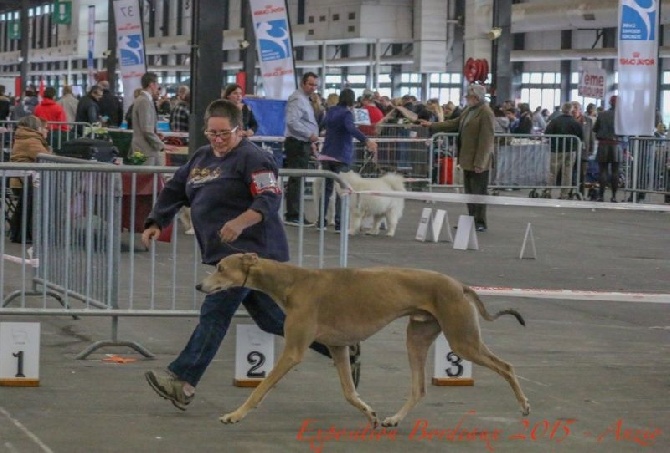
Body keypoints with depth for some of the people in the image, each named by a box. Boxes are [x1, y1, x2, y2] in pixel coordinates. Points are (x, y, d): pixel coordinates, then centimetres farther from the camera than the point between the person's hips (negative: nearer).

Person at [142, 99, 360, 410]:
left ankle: (182, 380, -20)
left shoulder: (251, 158, -10)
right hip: (224, 253, 9)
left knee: (215, 312, -15)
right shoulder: (201, 159, 16)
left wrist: (241, 222, -34)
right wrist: (155, 223, 11)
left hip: (249, 251, -9)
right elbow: (173, 191, 22)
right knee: (273, 317, 12)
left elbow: (270, 199, -20)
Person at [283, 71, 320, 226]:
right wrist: (310, 135, -24)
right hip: (297, 144, -11)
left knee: (297, 180, 12)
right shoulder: (297, 99, -12)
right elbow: (292, 121, -24)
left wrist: (311, 142, 23)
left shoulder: (305, 99, 21)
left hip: (303, 144, 11)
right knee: (296, 180, -10)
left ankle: (294, 214, 16)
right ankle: (293, 216, -11)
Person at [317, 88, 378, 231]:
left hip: (326, 154, 6)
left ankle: (321, 221, 10)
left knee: (326, 188, 11)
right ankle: (339, 223, -5)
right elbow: (351, 128, -31)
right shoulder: (347, 114, -12)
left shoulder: (331, 112, 9)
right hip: (341, 156, -6)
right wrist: (366, 140, -44)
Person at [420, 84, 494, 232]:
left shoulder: (486, 113, -17)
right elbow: (454, 124, 18)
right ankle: (472, 219, 22)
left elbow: (486, 140, -19)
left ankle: (480, 222, 8)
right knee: (469, 192, 14)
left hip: (478, 161, -9)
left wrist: (480, 163, -21)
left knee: (479, 192, 0)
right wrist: (432, 125, 14)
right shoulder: (468, 110, 12)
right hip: (468, 159, 9)